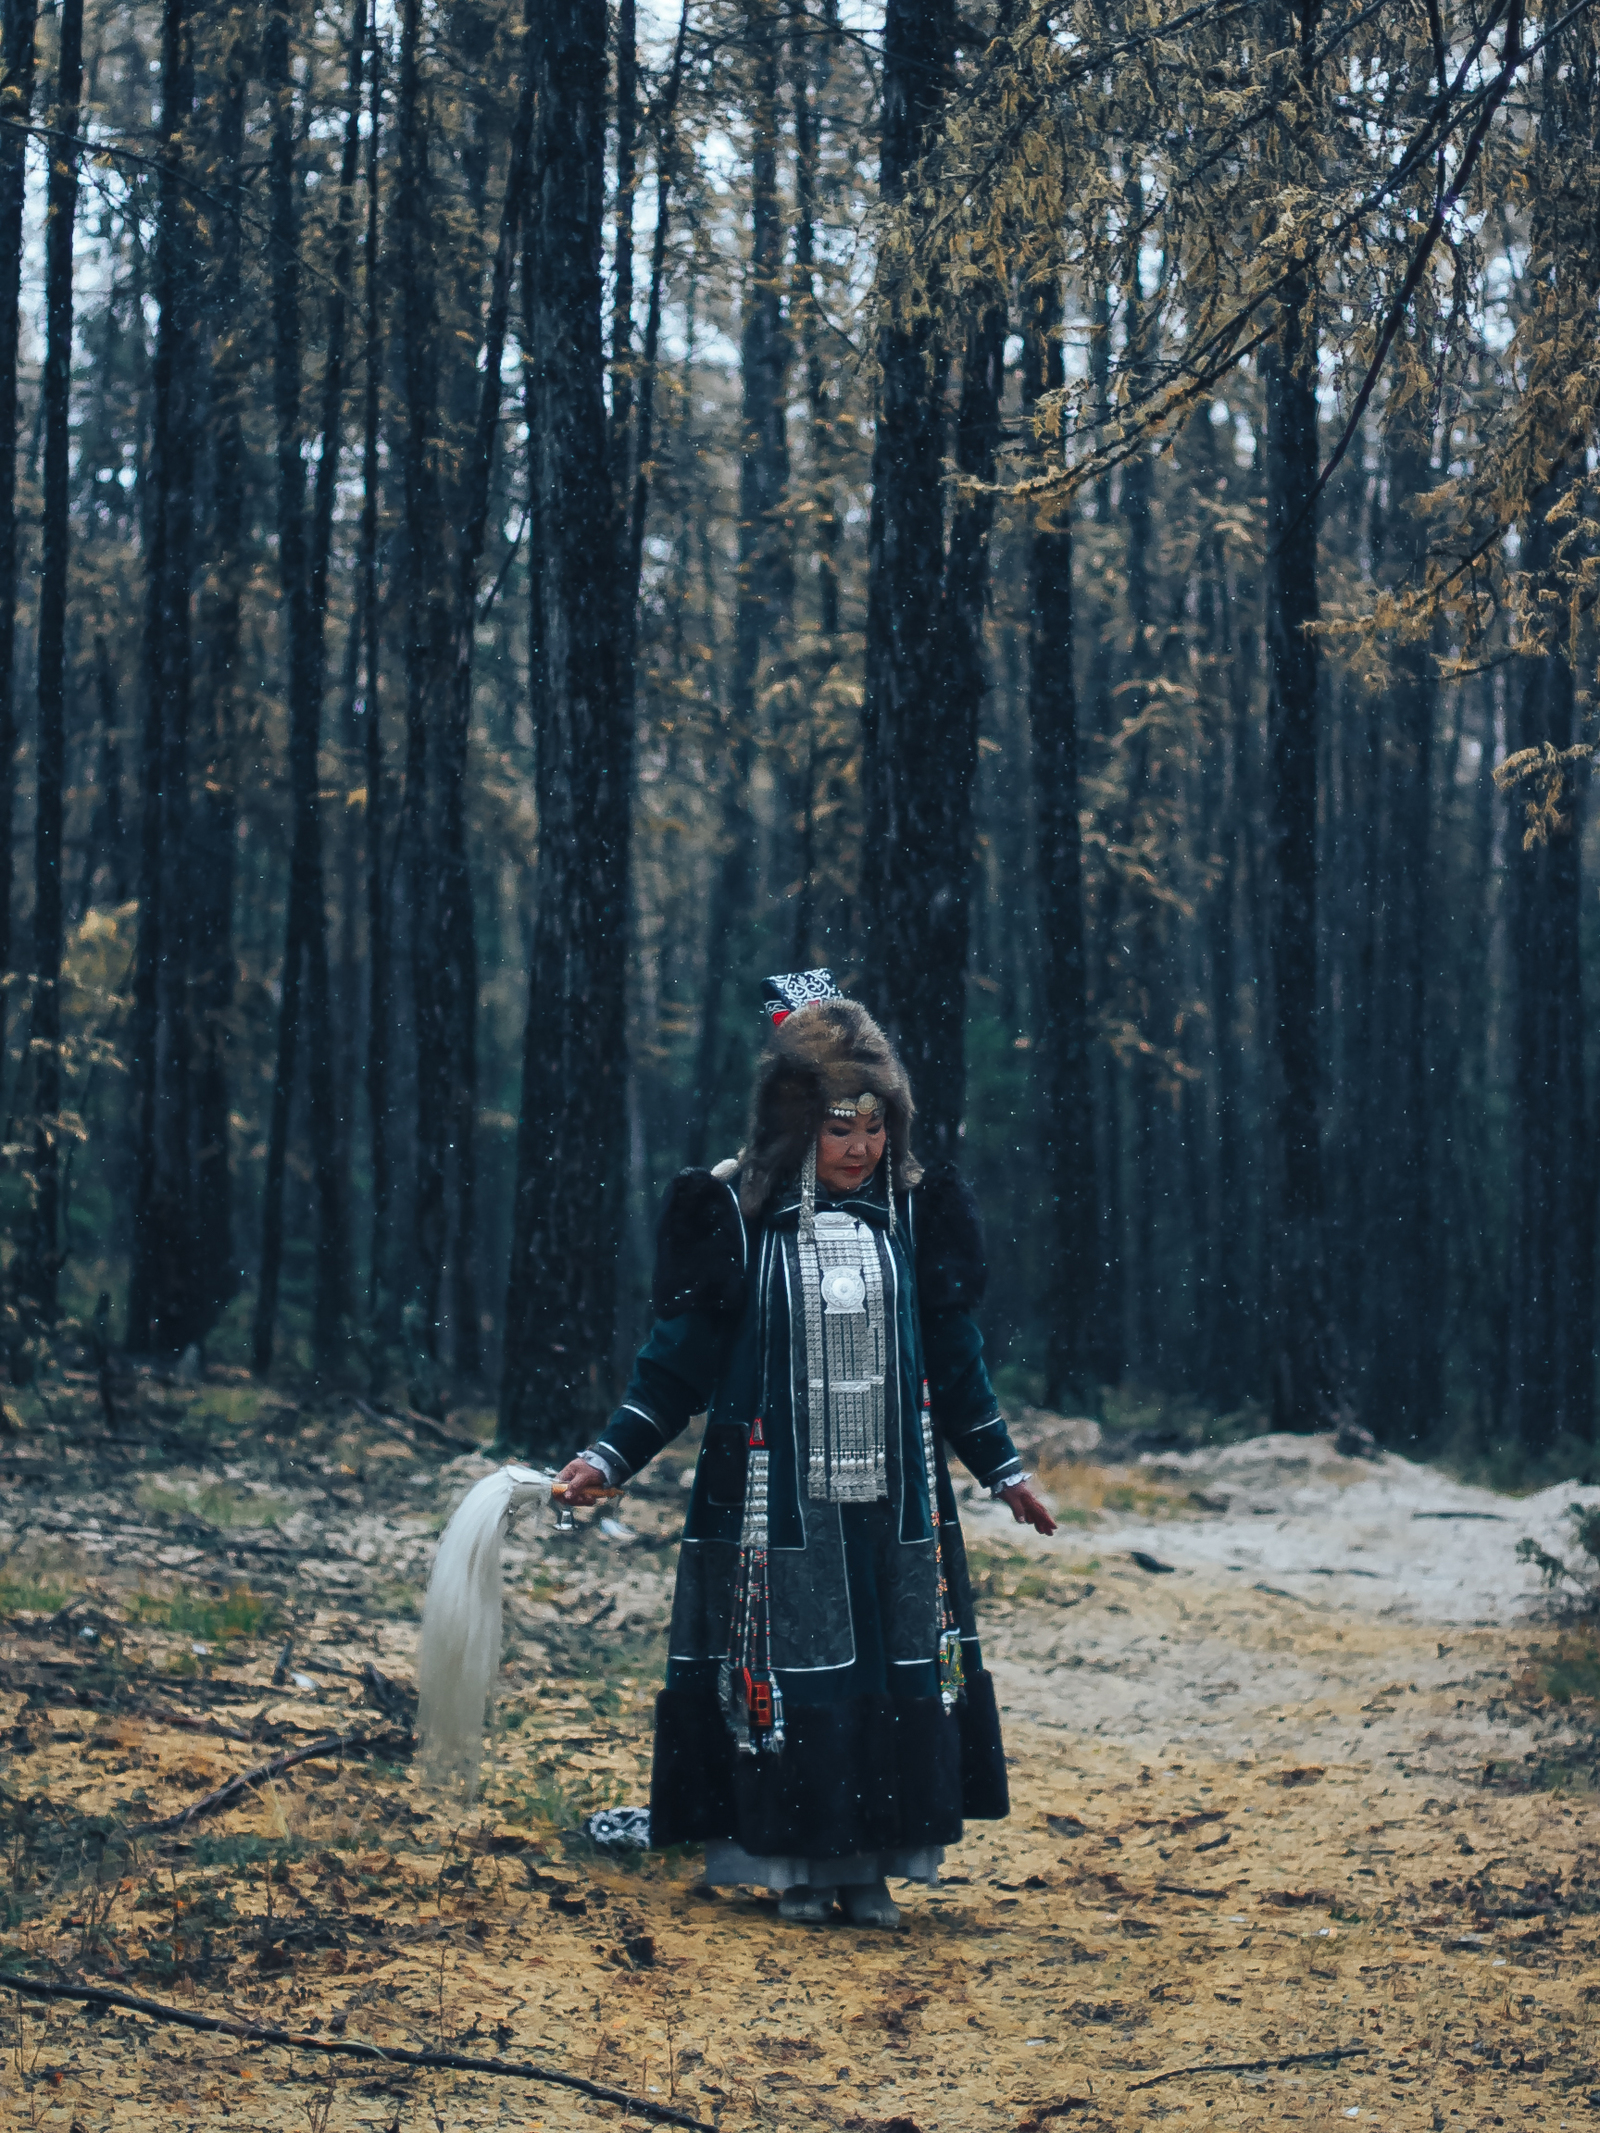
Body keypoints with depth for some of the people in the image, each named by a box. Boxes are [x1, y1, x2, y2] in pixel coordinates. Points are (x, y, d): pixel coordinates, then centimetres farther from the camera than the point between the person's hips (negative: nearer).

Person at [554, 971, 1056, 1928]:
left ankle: (872, 1866, 14)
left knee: (897, 1674, 3)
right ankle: (800, 1867, 12)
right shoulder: (733, 1212, -6)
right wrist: (607, 1459, -9)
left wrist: (1006, 1469, 12)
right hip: (776, 1504, -2)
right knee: (785, 1677, 0)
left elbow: (955, 1362, 10)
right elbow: (679, 1362, -1)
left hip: (894, 1503, 3)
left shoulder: (915, 1212, 2)